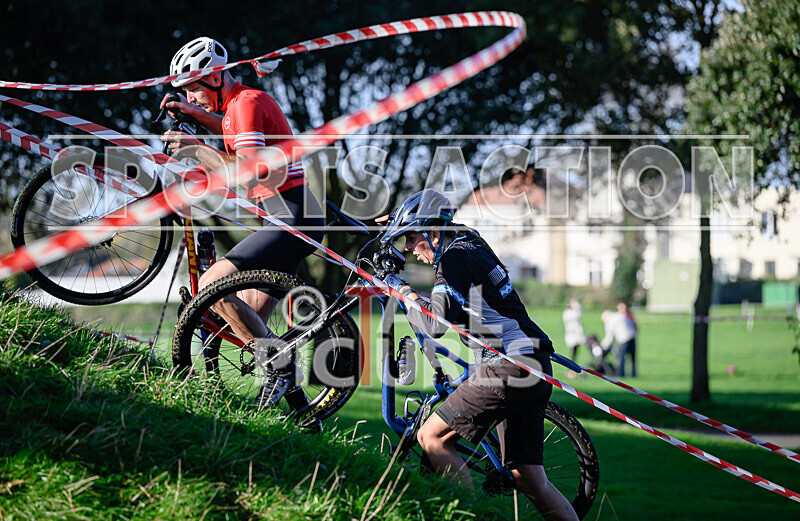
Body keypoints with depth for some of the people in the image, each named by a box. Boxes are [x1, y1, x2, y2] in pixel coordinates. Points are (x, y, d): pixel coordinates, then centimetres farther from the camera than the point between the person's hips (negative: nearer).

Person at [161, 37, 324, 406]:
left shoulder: (246, 103, -13)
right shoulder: (248, 99, 17)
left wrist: (197, 149, -20)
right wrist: (194, 112, 30)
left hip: (291, 218, -10)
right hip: (294, 216, 10)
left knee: (212, 286, -18)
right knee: (249, 323, 10)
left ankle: (280, 364, -12)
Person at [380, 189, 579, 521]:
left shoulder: (455, 257, -8)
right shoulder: (473, 246, 20)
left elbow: (437, 323, -17)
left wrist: (407, 297, -2)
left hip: (508, 367, -9)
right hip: (536, 372, 9)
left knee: (431, 438, -2)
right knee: (529, 481, 8)